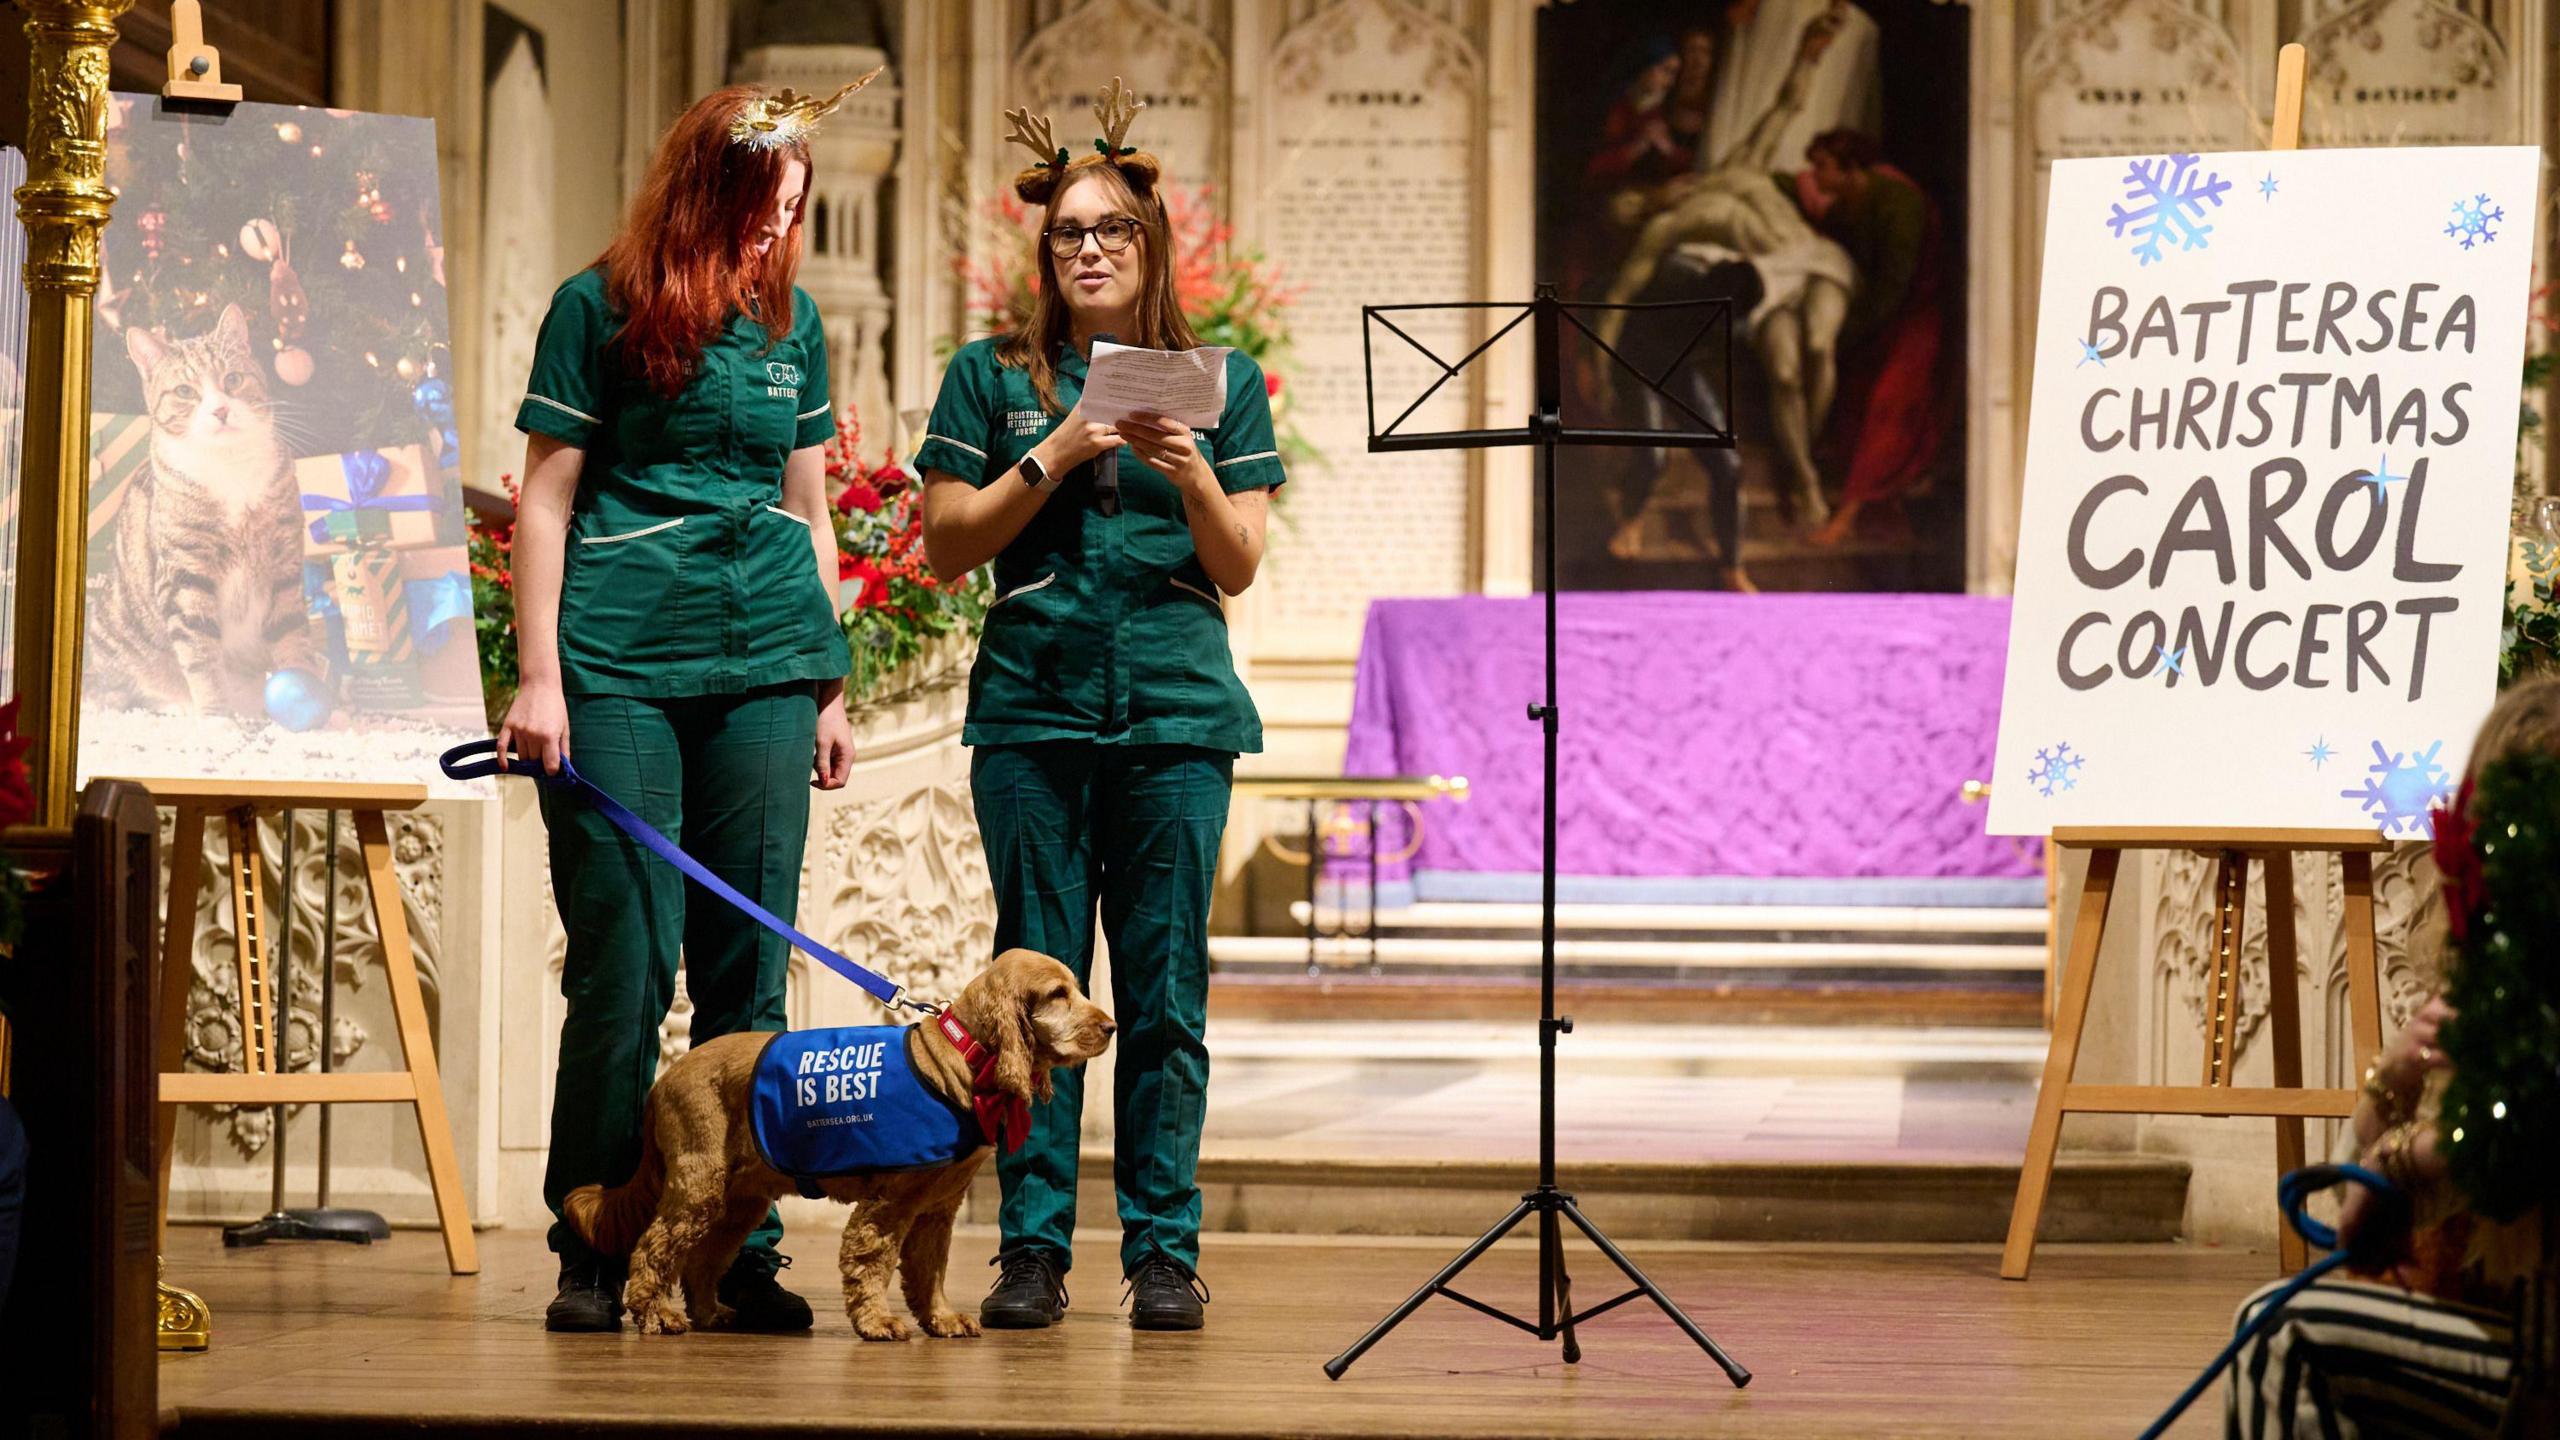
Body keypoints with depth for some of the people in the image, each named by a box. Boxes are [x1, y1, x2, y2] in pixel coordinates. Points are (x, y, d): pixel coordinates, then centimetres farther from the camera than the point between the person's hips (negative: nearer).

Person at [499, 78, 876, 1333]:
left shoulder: (790, 321, 14)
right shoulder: (600, 309, 2)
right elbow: (546, 497, 0)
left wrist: (829, 687, 16)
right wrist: (538, 676, -7)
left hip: (764, 665, 4)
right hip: (621, 665, -4)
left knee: (749, 963, 3)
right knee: (625, 963, -6)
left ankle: (740, 1250, 7)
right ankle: (592, 1253, 3)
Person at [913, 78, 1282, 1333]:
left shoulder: (1221, 382, 10)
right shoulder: (992, 378, 8)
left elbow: (1240, 566, 6)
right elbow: (946, 545, 3)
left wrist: (1192, 478, -12)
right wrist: (1054, 457, -8)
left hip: (1176, 710, 0)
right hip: (1032, 705, 0)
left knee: (1164, 991, -1)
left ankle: (1163, 1251, 5)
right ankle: (1032, 1251, 4)